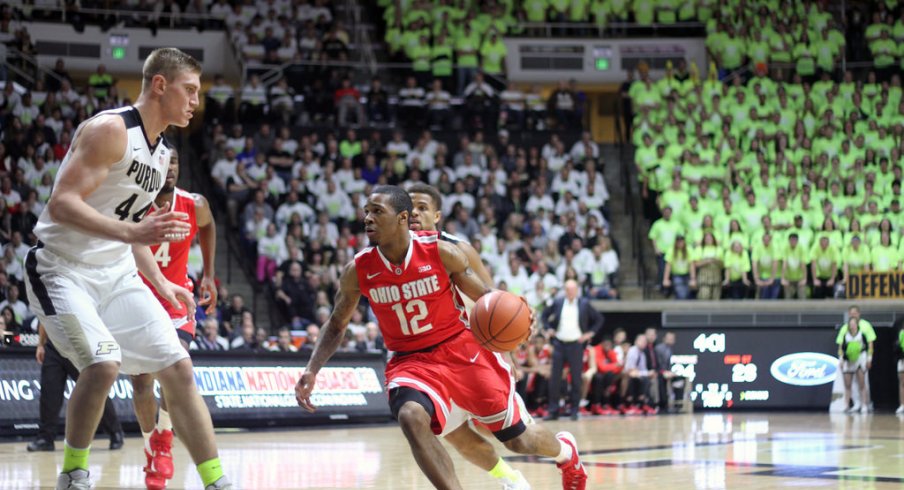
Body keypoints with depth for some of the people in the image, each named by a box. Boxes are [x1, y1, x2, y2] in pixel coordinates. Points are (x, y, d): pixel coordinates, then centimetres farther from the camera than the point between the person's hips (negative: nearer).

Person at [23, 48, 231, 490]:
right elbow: (61, 204, -26)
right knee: (103, 363, -27)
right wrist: (133, 232, -35)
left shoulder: (161, 151, 11)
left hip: (115, 272, 8)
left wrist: (160, 283, 12)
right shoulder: (111, 129, -17)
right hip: (62, 269, -8)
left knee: (178, 368, 1)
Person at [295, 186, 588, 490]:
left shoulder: (440, 252, -15)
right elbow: (337, 324, 6)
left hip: (461, 349, -1)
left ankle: (565, 450, 43)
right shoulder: (358, 271, -10)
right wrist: (312, 370, -8)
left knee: (517, 439, 7)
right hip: (410, 361, 1)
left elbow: (485, 298, -3)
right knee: (411, 417, -34)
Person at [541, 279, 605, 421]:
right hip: (559, 344, 2)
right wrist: (548, 329, 8)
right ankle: (553, 411, 6)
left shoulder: (584, 304, -1)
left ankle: (574, 411, 10)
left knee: (576, 379, 2)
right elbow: (545, 314, 19)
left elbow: (599, 319, 7)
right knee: (554, 378, 0)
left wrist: (590, 333, -1)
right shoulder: (558, 303, 4)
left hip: (576, 344, -2)